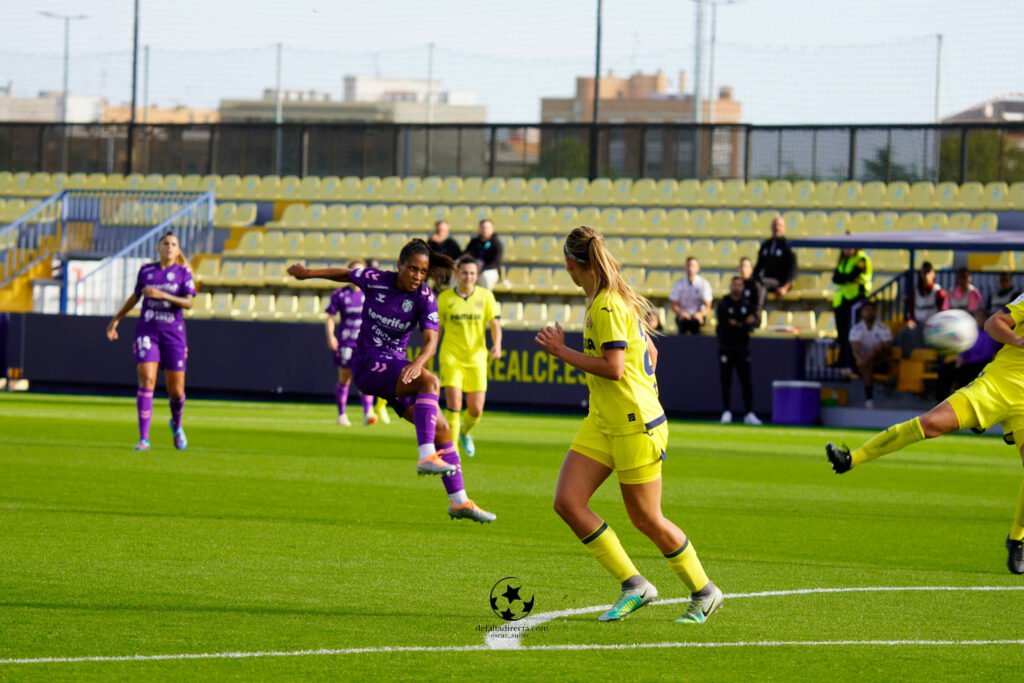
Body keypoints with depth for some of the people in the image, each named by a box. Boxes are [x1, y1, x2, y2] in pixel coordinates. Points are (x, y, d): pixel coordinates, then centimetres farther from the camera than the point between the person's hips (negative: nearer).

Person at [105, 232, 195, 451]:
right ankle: (143, 439, -16)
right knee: (147, 381, -16)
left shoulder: (183, 272, 2)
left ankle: (176, 425, 37)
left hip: (173, 334, 0)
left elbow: (188, 302, -9)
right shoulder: (146, 270, 7)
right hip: (147, 332, 0)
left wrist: (162, 295, -21)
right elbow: (135, 297, 22)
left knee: (176, 390, 3)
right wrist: (116, 320, 25)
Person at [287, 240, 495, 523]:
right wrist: (308, 273, 24)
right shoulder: (375, 280, -8)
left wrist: (418, 363, -39)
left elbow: (431, 340, -18)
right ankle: (427, 457, -44)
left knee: (441, 429, -1)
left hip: (396, 369, 4)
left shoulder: (425, 298, -6)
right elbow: (345, 274, 14)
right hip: (367, 366, -4)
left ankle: (459, 502, 8)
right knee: (430, 381, -32)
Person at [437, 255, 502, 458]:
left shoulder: (485, 296, 0)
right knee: (454, 404, -16)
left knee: (476, 410, 2)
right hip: (451, 357, -1)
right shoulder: (445, 298, -1)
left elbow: (495, 323, -2)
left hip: (476, 359, 1)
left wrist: (497, 345, -20)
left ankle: (465, 433, 36)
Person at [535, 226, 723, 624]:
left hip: (634, 425, -9)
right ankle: (634, 586, 2)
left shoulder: (608, 305, -17)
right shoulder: (604, 300, 12)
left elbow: (614, 368, -24)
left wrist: (563, 353, -15)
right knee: (567, 501, -4)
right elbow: (650, 351, 19)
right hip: (602, 423, 9)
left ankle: (703, 592, 20)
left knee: (647, 520, 0)